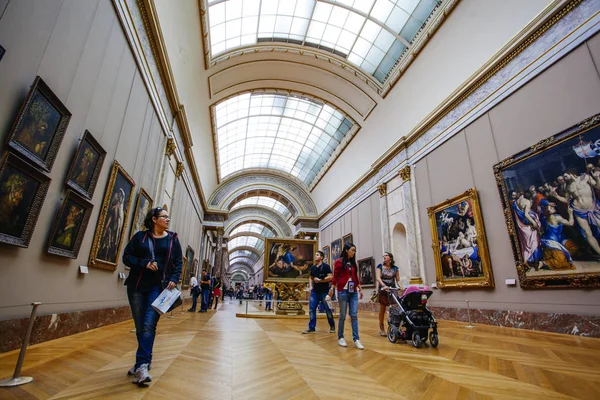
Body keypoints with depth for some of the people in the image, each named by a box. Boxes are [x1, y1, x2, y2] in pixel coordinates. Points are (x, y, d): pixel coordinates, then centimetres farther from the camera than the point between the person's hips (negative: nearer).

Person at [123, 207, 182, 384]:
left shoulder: (172, 239, 6)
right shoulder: (140, 236, 4)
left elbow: (178, 261, 6)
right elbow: (127, 256, 2)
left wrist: (174, 279, -9)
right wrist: (144, 263, -15)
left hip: (159, 286, -1)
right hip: (137, 286, 1)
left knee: (149, 326, -11)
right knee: (140, 327, 10)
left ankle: (142, 365, -8)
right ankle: (144, 360, 27)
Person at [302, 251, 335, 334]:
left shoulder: (326, 266, -8)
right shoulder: (313, 267, 10)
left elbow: (330, 277, -17)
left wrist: (320, 280, -17)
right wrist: (311, 286, 8)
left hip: (324, 292, -5)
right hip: (315, 291, 5)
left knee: (328, 310, 5)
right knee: (311, 309, 2)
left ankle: (332, 326, 23)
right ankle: (311, 327, 11)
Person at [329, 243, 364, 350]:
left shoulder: (353, 263, 14)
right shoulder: (339, 262, -2)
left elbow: (356, 277, 17)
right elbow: (335, 277, -3)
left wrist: (360, 289, 16)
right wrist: (332, 288, -11)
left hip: (353, 292, 5)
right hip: (343, 291, -5)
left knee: (354, 315, 1)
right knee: (342, 315, 2)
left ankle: (356, 339, 5)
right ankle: (340, 337, 16)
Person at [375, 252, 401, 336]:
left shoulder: (395, 268, 6)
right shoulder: (380, 267, -1)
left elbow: (398, 280, 6)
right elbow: (378, 278, -13)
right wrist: (384, 285, -29)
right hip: (383, 289, -2)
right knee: (382, 309, 4)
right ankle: (381, 328, 17)